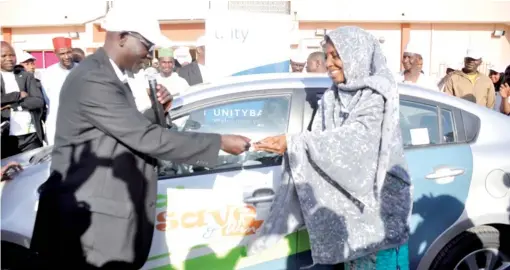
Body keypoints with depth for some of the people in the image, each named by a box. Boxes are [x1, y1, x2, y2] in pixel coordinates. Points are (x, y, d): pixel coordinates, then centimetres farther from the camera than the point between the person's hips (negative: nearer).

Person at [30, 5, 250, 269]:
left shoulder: (109, 75, 12)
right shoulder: (93, 79, -21)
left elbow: (134, 132, 18)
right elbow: (147, 138, -25)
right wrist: (220, 142, -20)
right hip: (87, 220, -9)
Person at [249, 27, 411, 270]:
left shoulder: (379, 93, -9)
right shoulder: (330, 99, 8)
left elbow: (355, 137, -23)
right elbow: (319, 143, 1)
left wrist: (293, 143, -29)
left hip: (380, 201, -5)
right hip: (348, 201, 5)